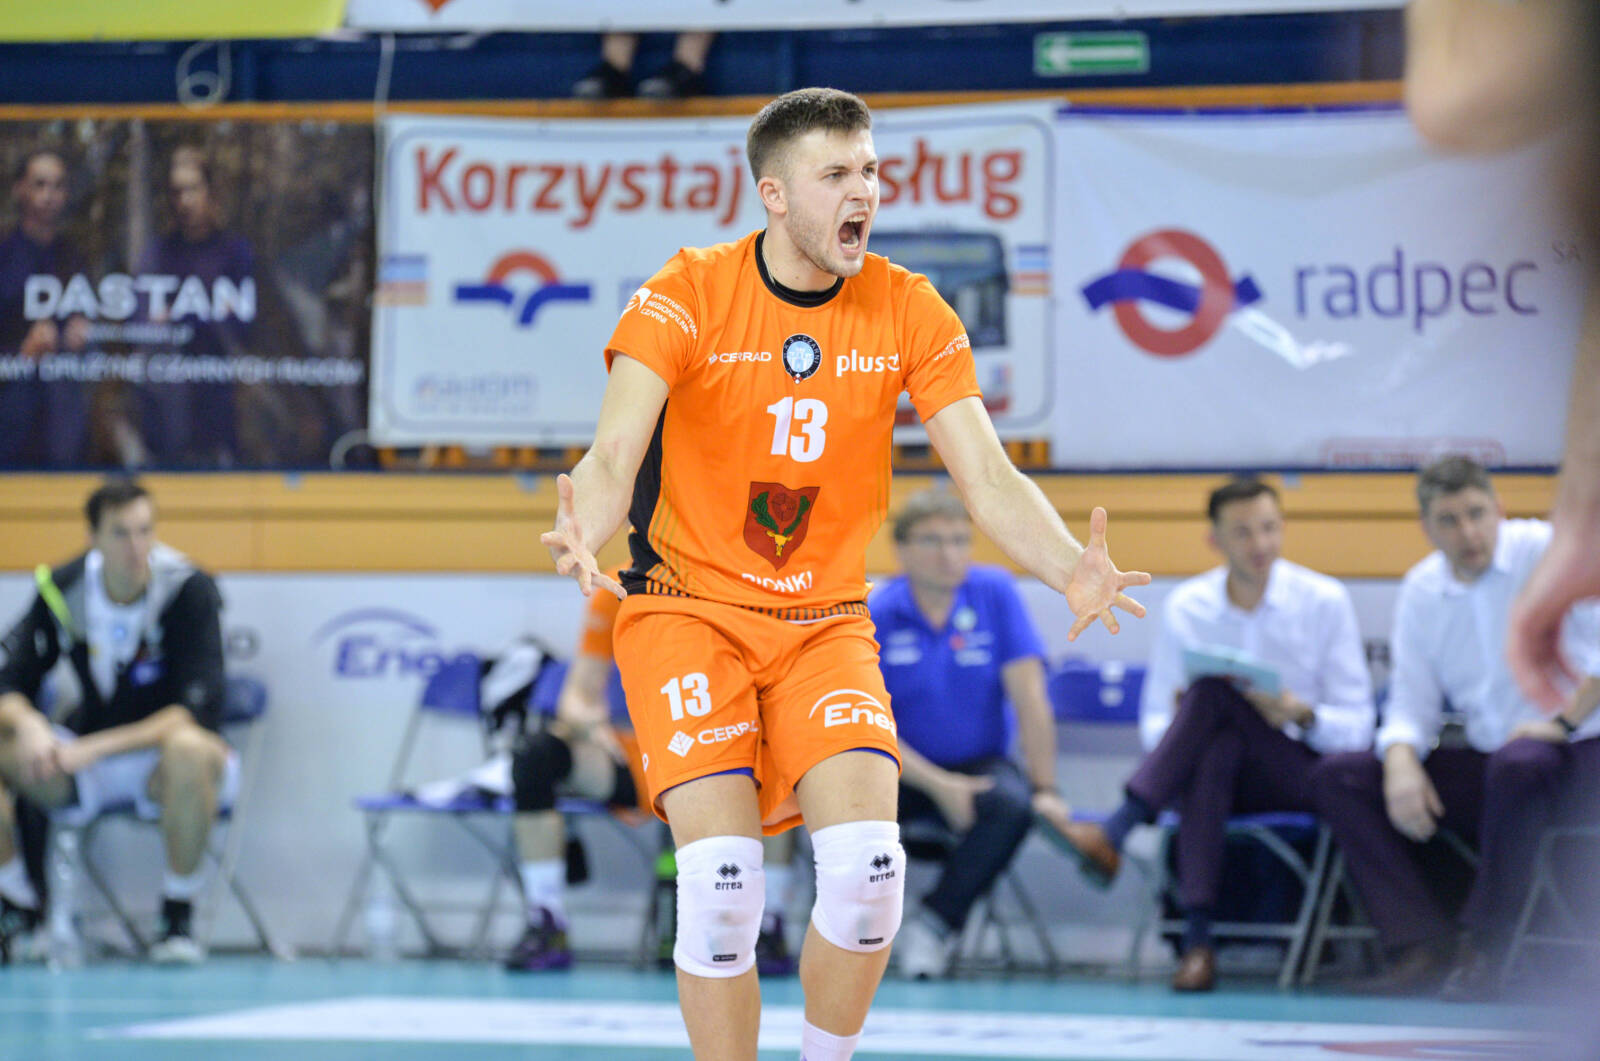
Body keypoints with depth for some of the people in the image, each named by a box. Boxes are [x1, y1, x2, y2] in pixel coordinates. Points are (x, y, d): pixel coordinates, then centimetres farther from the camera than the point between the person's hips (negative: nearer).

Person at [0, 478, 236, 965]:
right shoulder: (62, 589, -5)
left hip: (158, 770, -4)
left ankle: (179, 917, -20)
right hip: (84, 763, 4)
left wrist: (95, 748, -30)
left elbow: (198, 709, -22)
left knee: (188, 747, -39)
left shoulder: (189, 590, -16)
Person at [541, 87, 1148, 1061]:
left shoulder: (910, 313, -4)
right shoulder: (686, 298, -12)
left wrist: (1071, 570, -27)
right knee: (722, 879, -19)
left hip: (825, 623, 2)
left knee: (868, 866, -18)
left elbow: (990, 480, -7)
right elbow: (613, 457, -21)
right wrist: (583, 535, -45)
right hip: (687, 609, -2)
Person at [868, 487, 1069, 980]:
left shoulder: (995, 593, -7)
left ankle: (935, 923, -12)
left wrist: (1045, 789, -15)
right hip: (902, 770, -1)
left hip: (978, 764, 1)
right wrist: (938, 785, -22)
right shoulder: (875, 615, -9)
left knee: (1013, 805, -33)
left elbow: (1028, 696, -9)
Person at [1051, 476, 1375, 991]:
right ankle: (1196, 940, -47)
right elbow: (1154, 722, 6)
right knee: (1217, 748, -38)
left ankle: (1115, 833, -41)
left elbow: (1356, 730, -2)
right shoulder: (1185, 607, 5)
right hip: (1219, 774, 2)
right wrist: (1173, 730, -19)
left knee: (1214, 693, -30)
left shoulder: (1325, 601, -1)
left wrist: (1303, 715, -23)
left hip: (1300, 773, -2)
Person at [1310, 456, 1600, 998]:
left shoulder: (1549, 552, -9)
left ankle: (1487, 949, -27)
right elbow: (1412, 702, 7)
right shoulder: (1421, 590, 8)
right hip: (1486, 763, 6)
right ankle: (1425, 945, -19)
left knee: (1518, 764, -42)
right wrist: (1401, 761, -13)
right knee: (1336, 776, -7)